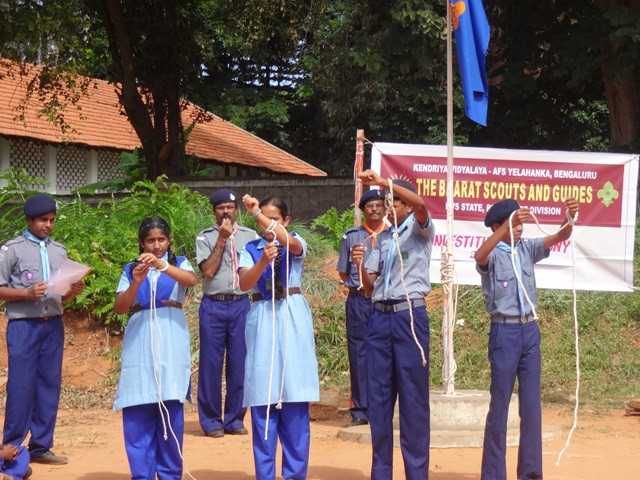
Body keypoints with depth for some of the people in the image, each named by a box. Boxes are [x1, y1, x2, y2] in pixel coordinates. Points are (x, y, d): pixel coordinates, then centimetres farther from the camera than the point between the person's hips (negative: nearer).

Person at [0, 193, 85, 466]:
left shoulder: (59, 251, 12)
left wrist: (74, 291, -6)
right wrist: (28, 293, -17)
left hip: (53, 325, 5)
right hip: (24, 325, -5)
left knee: (50, 384, 6)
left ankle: (40, 447, 14)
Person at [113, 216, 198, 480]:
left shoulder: (179, 263, 8)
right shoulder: (131, 269, 10)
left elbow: (192, 280, -15)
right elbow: (119, 308, 0)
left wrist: (162, 266, -30)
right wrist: (136, 282, -17)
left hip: (171, 341, -1)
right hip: (139, 342, 1)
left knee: (170, 408, -1)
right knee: (138, 411, -3)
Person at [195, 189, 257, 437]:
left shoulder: (250, 236, 10)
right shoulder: (205, 238, 5)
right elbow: (208, 271, -8)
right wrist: (222, 239, -8)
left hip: (241, 305, 1)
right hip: (213, 306, -1)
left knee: (240, 363, 2)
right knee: (211, 363, 1)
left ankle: (235, 419, 13)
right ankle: (211, 421, 9)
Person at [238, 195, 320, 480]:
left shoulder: (296, 244, 4)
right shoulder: (251, 249, 8)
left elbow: (289, 241, -22)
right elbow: (244, 284, -9)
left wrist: (257, 212, -30)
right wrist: (263, 261, -27)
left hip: (292, 320, -1)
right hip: (262, 321, 1)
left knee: (295, 402, -1)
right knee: (262, 400, 0)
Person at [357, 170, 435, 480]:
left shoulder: (419, 229, 2)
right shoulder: (383, 237, 18)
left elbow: (420, 203, -23)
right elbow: (370, 284, 14)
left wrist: (382, 182, -27)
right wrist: (361, 266, -6)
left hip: (409, 316, -6)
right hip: (380, 316, 6)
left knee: (413, 397, -3)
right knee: (378, 396, 6)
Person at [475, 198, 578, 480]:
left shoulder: (527, 249, 8)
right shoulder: (492, 254, -7)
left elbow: (559, 238, -3)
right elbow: (480, 256, -31)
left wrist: (570, 218, -25)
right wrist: (509, 225, -43)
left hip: (530, 330, 5)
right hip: (504, 332, -5)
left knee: (532, 404, 7)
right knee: (500, 405, -1)